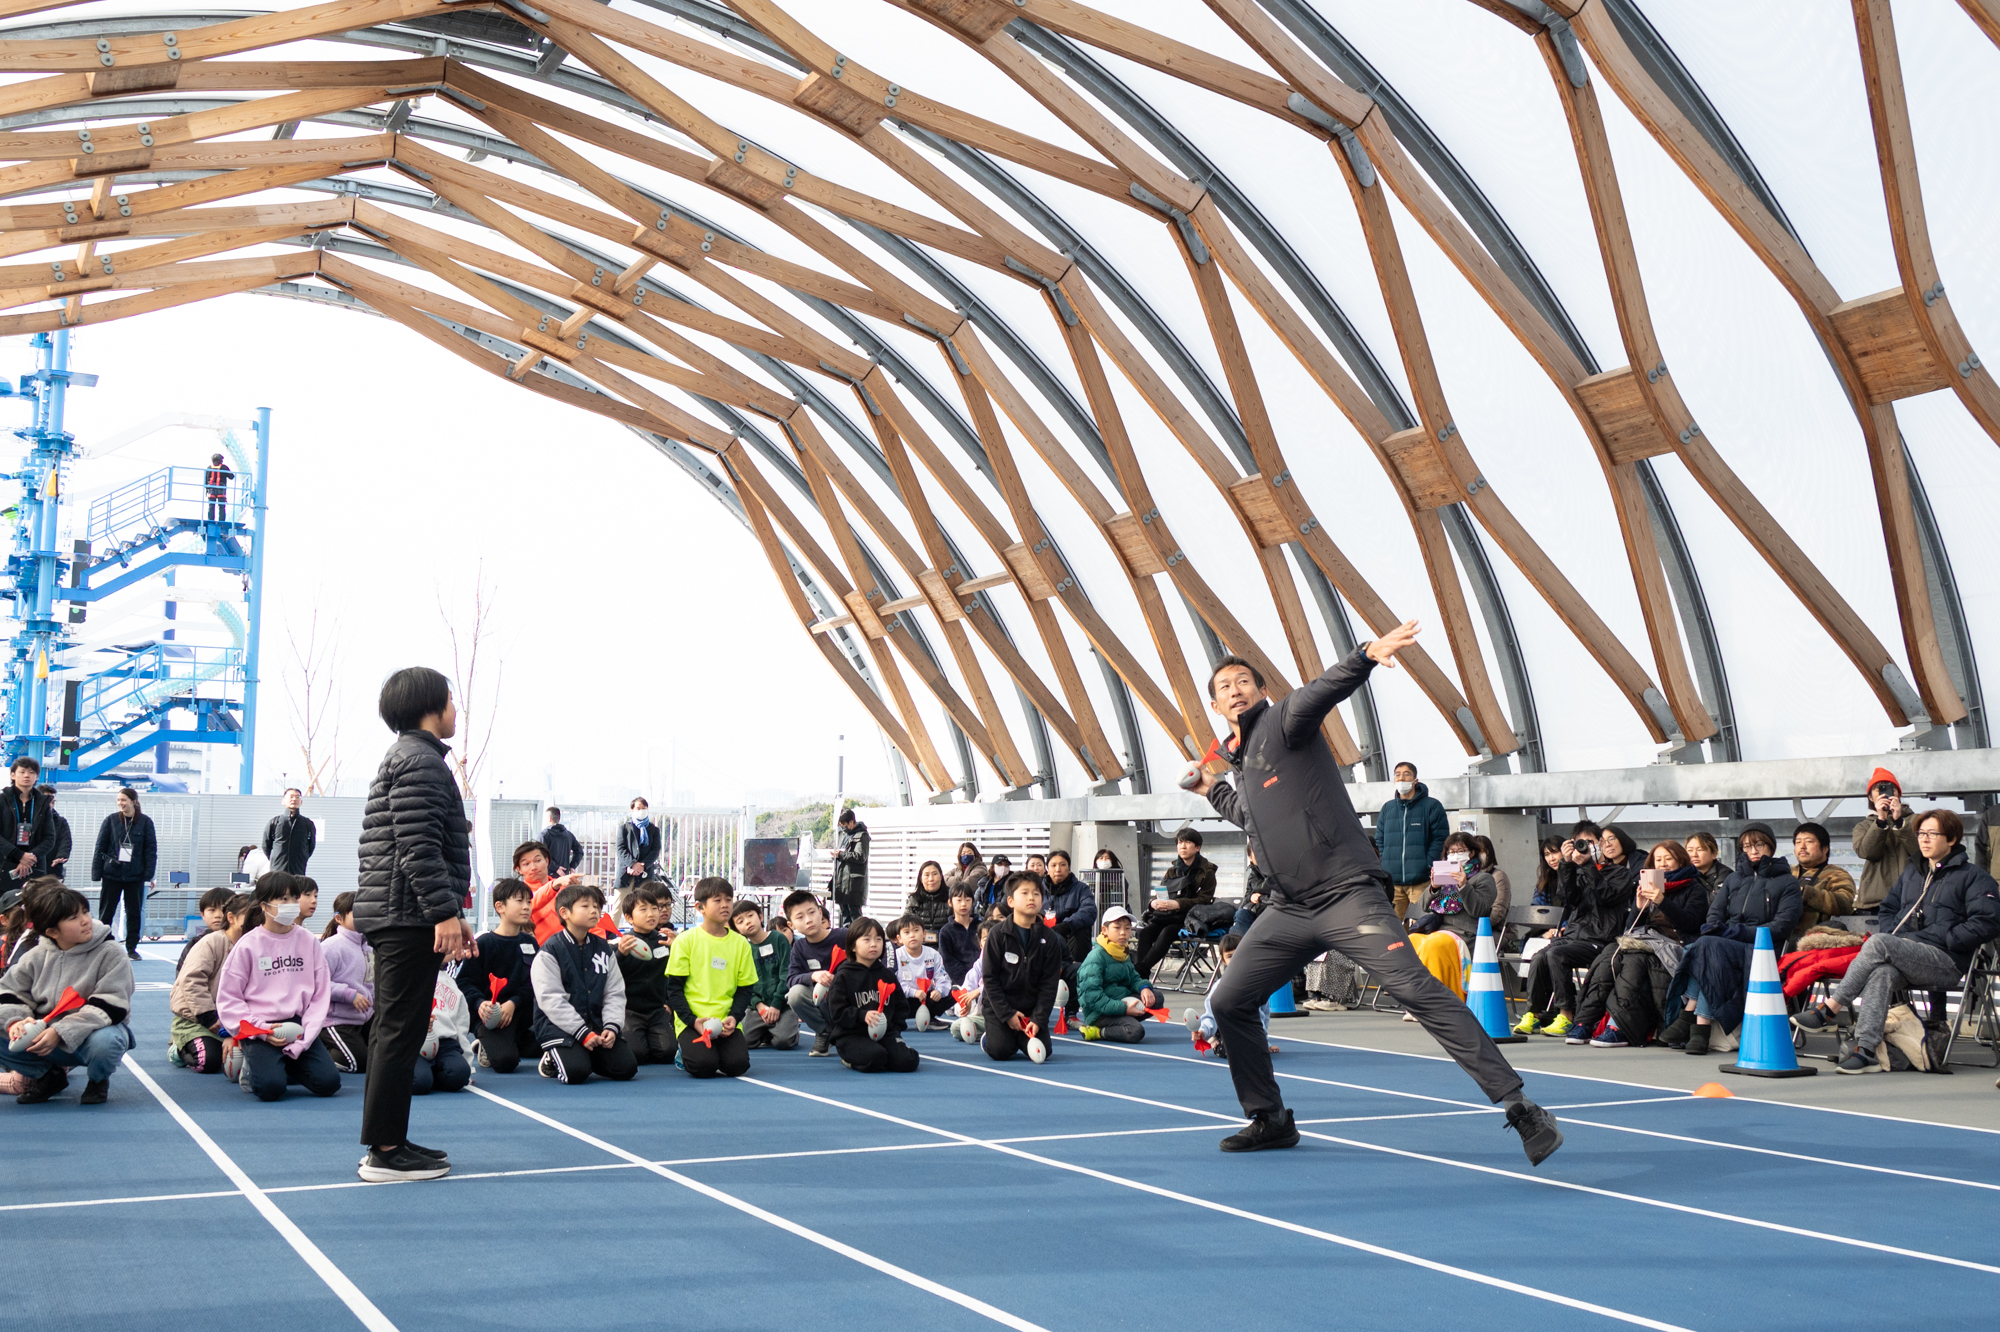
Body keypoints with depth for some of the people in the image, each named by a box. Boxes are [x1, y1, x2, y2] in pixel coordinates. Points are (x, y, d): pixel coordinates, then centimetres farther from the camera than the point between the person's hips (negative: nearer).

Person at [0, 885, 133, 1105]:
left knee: (104, 1041, -39)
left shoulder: (110, 954, -11)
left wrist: (60, 1032, -29)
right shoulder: (35, 958, 2)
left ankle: (98, 1079, 0)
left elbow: (111, 1006, -18)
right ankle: (48, 1076, 8)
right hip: (46, 1035, 4)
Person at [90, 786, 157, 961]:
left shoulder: (145, 822, 0)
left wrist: (148, 874, -4)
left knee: (134, 913, 6)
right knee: (106, 912, 4)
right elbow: (100, 847, 2)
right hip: (111, 874, 0)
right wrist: (96, 873, -2)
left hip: (135, 876, 0)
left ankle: (131, 948, 16)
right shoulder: (111, 820, 1)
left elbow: (151, 849, 2)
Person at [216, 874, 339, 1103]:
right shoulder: (248, 945, -2)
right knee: (270, 1087, -26)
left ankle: (288, 1064, 12)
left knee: (329, 1082, -16)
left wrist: (304, 1036, -8)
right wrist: (261, 1030, -12)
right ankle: (252, 1067, 9)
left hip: (299, 1026, 3)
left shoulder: (308, 941, 5)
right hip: (259, 1030, -3)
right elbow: (227, 998, -1)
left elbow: (321, 994, 4)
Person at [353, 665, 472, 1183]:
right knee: (401, 1031, -8)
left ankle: (388, 1142, 20)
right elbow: (419, 846, -21)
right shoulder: (421, 760, -11)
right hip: (411, 915, -11)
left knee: (392, 1031, 13)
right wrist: (445, 912, -22)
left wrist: (449, 908, 27)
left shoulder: (403, 758, 23)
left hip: (393, 916, 11)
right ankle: (384, 1152, -5)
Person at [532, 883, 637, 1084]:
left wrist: (611, 1027, -10)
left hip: (596, 1023, 5)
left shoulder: (603, 949, 11)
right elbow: (551, 1000, -14)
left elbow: (615, 994, 8)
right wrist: (583, 1033, -20)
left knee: (627, 1068, -12)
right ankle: (552, 1059, 6)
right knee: (575, 1072, -28)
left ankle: (589, 1055, 16)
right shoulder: (550, 951, -7)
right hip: (559, 1026, -5)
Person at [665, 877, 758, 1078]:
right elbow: (674, 987, -2)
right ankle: (685, 1054, 8)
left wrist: (734, 1017, -9)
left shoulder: (740, 943, 7)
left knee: (737, 1065, -22)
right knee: (703, 1066, -27)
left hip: (727, 1022, 3)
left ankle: (718, 1049, 12)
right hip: (691, 1020, -2)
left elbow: (745, 989, 9)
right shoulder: (686, 940, -1)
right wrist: (692, 1020, -14)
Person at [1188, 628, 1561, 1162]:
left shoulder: (1282, 719, -2)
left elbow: (1321, 692, -25)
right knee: (1227, 1003, 8)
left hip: (1347, 893, -8)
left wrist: (1365, 656, -43)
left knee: (1415, 988, -21)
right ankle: (1269, 1119, 24)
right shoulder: (1240, 760, 19)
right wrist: (1212, 790, 39)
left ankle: (1519, 1107, -20)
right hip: (1289, 908, 8)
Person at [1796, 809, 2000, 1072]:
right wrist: (1891, 933, 10)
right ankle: (1865, 1049, -47)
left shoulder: (1973, 877, 8)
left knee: (1878, 943, -32)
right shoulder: (1912, 871, 28)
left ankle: (1830, 1010, -29)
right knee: (1883, 971, -34)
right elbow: (1887, 909, 32)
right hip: (1901, 957, 5)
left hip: (1945, 963, -5)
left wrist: (1944, 939, -11)